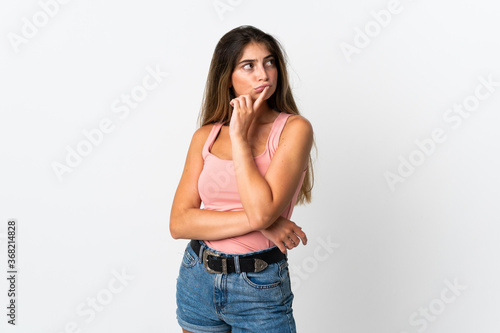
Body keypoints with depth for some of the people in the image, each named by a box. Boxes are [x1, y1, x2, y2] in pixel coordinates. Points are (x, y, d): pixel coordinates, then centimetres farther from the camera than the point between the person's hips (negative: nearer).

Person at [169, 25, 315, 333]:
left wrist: (240, 137, -15)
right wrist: (260, 222, -17)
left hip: (259, 288, -3)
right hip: (197, 279, 4)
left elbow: (262, 209, -22)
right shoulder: (206, 136, 0)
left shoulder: (293, 128, -9)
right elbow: (179, 223, -8)